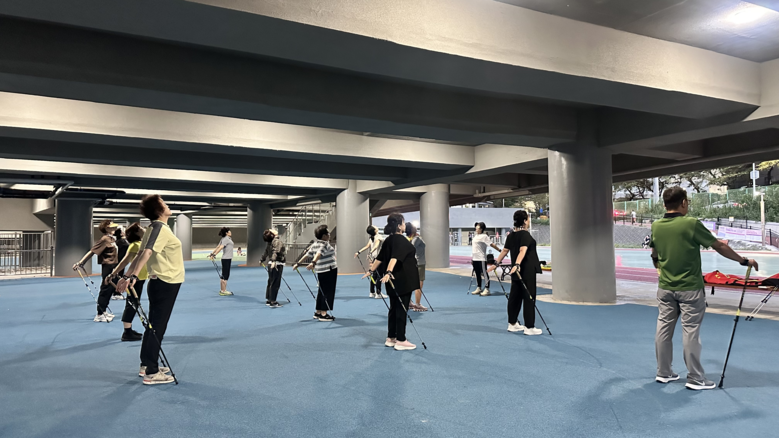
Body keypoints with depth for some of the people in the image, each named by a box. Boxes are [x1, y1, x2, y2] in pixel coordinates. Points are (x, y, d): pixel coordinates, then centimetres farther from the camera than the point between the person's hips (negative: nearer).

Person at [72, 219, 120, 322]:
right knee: (105, 290, -4)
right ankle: (99, 315, 3)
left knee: (111, 289, 15)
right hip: (107, 267, -9)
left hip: (113, 268, 9)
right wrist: (80, 263, -22)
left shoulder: (112, 239, 10)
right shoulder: (104, 239, -15)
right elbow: (92, 252, -19)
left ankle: (103, 311, 28)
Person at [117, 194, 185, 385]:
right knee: (157, 327, -4)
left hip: (161, 283, 9)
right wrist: (134, 277, -40)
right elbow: (145, 253, -30)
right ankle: (151, 373, 3)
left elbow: (140, 254, 11)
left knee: (154, 325, 17)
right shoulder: (160, 228, -17)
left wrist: (126, 276, 11)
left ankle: (146, 365, 28)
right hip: (166, 284, -9)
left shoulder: (156, 228, 11)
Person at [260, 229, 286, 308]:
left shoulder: (270, 243, 13)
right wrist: (273, 261, -41)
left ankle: (268, 300, 25)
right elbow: (275, 252, -29)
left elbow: (266, 252, 28)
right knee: (275, 283, -6)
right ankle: (273, 301, -5)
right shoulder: (277, 241, -13)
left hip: (272, 264, 9)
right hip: (277, 265, -9)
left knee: (270, 282, 16)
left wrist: (262, 260, 44)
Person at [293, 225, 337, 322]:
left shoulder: (314, 245, 11)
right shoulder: (325, 244, -14)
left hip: (320, 271, 8)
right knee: (328, 291, -4)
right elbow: (319, 254, -30)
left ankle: (318, 312, 21)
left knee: (322, 291, 15)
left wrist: (298, 263, 20)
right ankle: (324, 314, -4)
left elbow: (307, 254, 13)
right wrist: (313, 263, -45)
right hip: (329, 270, -8)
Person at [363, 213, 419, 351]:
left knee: (394, 308, 14)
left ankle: (391, 338, 22)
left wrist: (371, 270, 24)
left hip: (393, 281, 9)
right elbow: (394, 257, -30)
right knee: (402, 309, -2)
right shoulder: (401, 240, -16)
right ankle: (401, 341, 4)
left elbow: (380, 258, 15)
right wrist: (389, 272, -42)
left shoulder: (389, 240, 10)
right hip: (402, 281, -9)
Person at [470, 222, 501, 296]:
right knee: (477, 274, 13)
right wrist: (472, 259, 23)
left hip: (481, 258, -9)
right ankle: (478, 288, 22)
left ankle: (487, 289, -1)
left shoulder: (484, 236, -9)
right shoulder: (475, 236, 16)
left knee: (484, 273, -4)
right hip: (475, 258, 9)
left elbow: (491, 244, -16)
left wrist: (499, 250, -24)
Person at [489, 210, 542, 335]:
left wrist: (496, 264, 18)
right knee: (529, 297, -2)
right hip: (527, 270, -8)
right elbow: (522, 251, -27)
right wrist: (517, 264, -38)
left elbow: (504, 251, 12)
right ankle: (529, 327, 3)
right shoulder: (525, 234, -14)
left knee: (515, 296, 13)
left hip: (516, 270, 8)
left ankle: (512, 324, 21)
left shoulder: (511, 235, 9)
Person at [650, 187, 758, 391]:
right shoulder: (691, 224, -15)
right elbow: (720, 247, -7)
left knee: (664, 329, 10)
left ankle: (663, 372, 20)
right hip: (689, 288, -5)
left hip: (665, 288, 5)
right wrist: (744, 260, 6)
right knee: (690, 332, 2)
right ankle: (695, 378, 11)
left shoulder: (656, 226, -1)